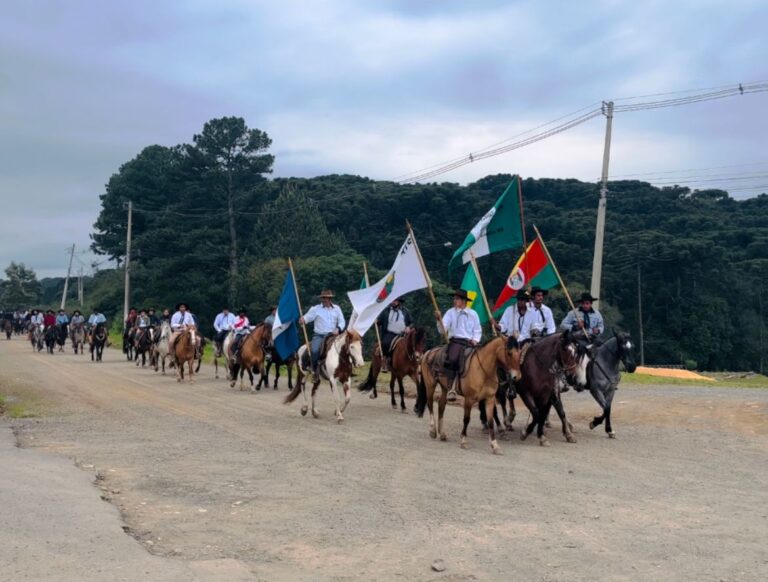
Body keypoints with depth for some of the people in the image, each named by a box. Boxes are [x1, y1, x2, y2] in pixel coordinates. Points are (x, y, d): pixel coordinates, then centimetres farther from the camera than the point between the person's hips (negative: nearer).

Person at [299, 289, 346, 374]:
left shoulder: (337, 308, 10)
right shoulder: (315, 309, 2)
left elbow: (342, 321, 10)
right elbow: (307, 317, -3)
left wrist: (338, 329, -10)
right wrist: (303, 320, -27)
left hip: (332, 335, 2)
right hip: (318, 335, -2)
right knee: (315, 350, -26)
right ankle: (314, 369, -7)